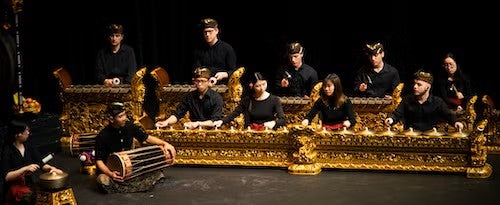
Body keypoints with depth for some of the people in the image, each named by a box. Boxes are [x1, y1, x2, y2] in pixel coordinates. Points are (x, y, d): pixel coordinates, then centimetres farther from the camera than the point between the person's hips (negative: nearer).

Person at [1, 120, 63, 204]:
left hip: (30, 182, 6)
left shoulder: (29, 146, 6)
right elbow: (6, 177, -17)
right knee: (27, 196, -34)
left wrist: (51, 168, -8)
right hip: (14, 186, -6)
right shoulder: (7, 151, -11)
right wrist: (25, 169, -25)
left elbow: (40, 163, 12)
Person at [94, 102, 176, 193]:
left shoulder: (130, 127, -6)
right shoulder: (102, 136, -18)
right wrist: (110, 174, -35)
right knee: (103, 181, -40)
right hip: (110, 168, -4)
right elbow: (99, 160, -16)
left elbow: (147, 138, 5)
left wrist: (164, 144, -11)